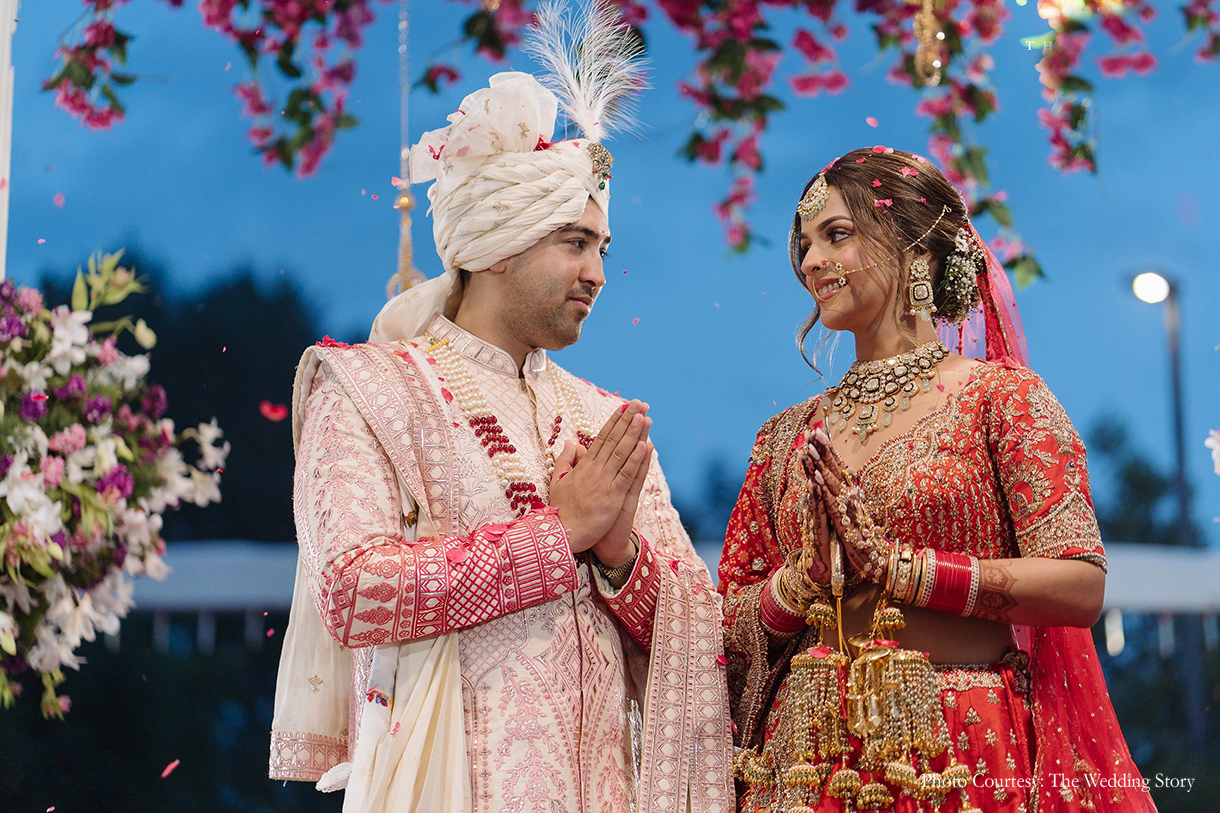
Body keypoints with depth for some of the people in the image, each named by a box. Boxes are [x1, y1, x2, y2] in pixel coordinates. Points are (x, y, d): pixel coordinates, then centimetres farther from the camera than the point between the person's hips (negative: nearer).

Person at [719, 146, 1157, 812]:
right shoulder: (789, 436, 10)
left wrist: (891, 565, -14)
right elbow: (727, 625, 9)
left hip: (964, 756, -3)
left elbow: (1080, 587, -12)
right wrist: (804, 578, -10)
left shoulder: (1001, 396, -2)